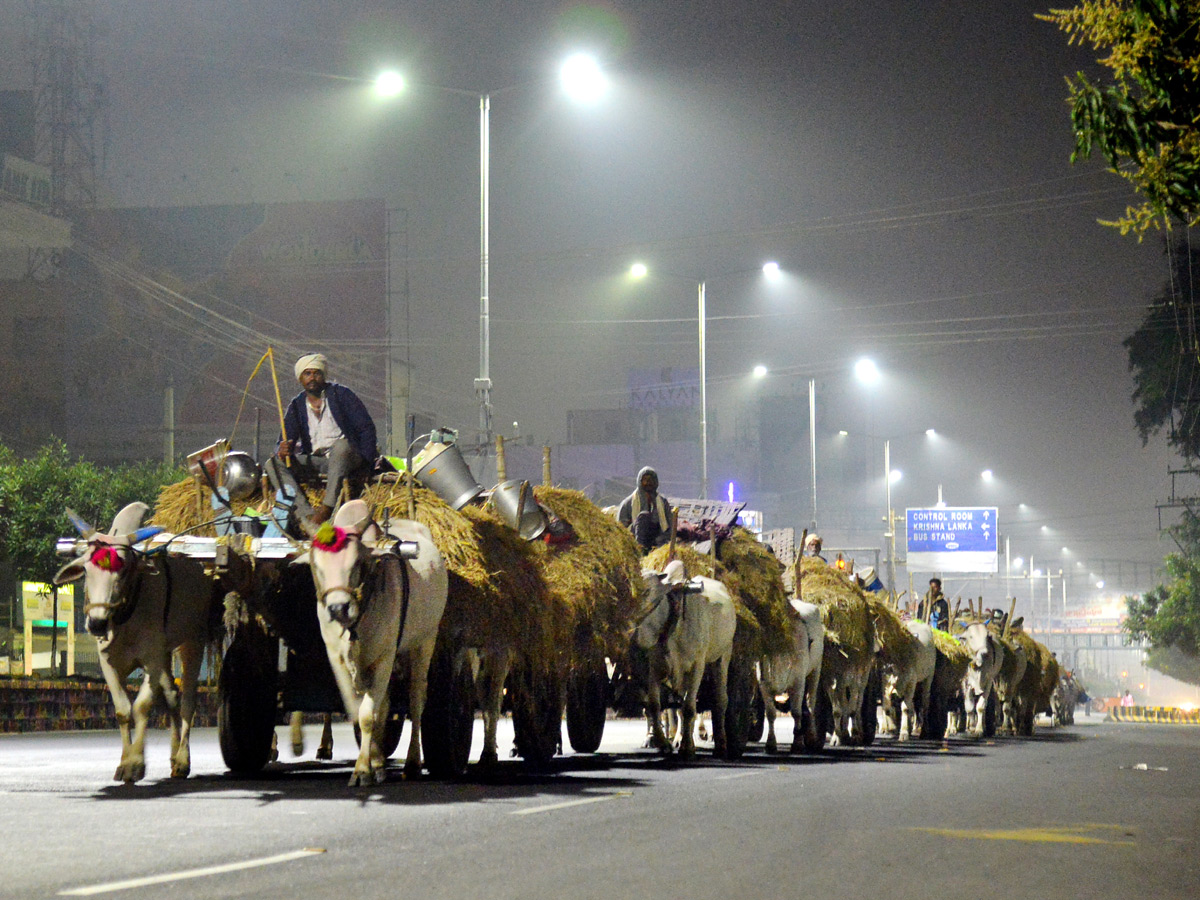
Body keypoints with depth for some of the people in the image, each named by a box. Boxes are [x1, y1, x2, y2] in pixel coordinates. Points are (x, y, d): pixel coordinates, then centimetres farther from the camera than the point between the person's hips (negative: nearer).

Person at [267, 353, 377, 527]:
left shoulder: (341, 394, 2)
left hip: (344, 457, -4)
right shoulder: (296, 405, 10)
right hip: (314, 462, 4)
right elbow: (286, 439, 3)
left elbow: (367, 428, -1)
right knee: (274, 464, -17)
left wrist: (363, 461, -14)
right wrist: (283, 450, -22)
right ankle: (307, 515, -35)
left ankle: (325, 510, -42)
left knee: (341, 445, -37)